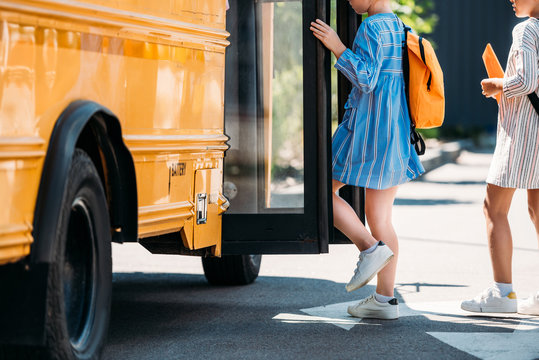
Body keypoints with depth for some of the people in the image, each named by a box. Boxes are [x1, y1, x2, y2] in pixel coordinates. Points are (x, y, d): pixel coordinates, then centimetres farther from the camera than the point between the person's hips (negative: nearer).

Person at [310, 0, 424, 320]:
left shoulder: (373, 28, -12)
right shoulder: (402, 30, 17)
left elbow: (366, 79, -22)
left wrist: (336, 46, -19)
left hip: (368, 130, -9)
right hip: (398, 136, 9)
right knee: (379, 218, 9)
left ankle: (371, 247, -11)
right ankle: (385, 299, 7)